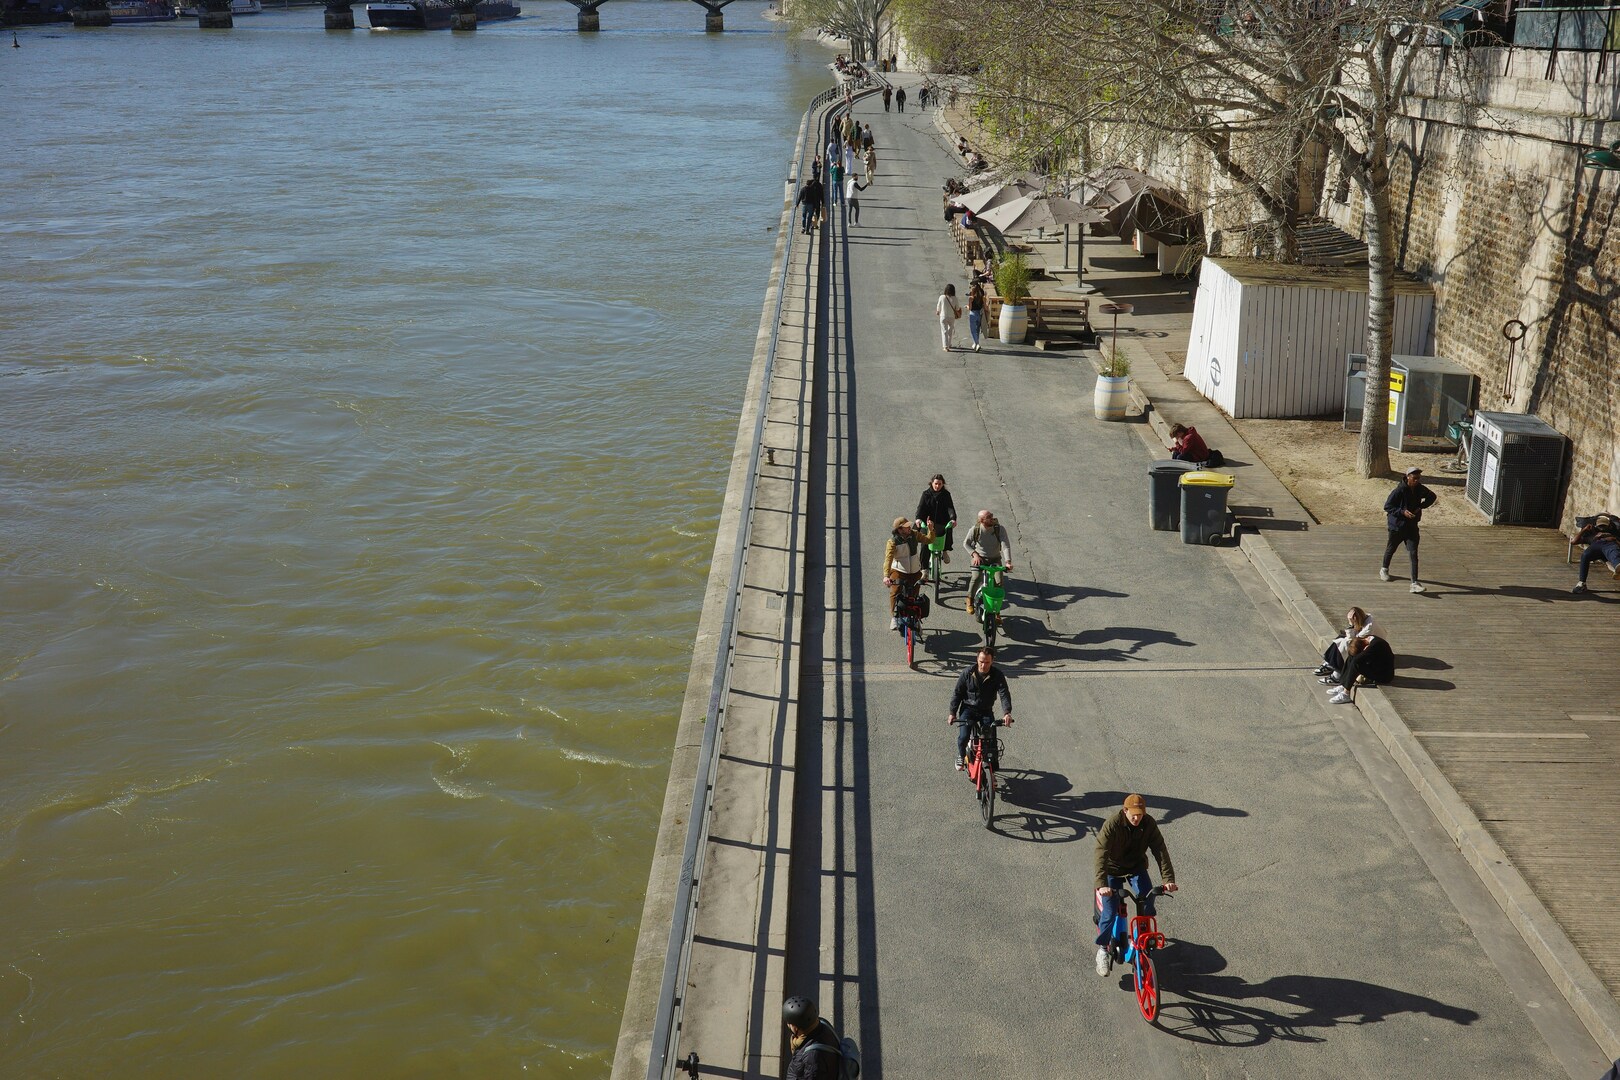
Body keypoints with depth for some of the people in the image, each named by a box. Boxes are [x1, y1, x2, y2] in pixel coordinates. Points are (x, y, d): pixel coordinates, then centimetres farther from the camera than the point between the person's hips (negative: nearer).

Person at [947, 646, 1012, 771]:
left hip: (986, 711, 1)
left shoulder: (997, 675, -12)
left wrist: (1007, 713, -35)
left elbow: (1004, 694, -19)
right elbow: (957, 693, -2)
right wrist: (952, 713, -4)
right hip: (968, 708, -1)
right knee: (963, 737, -18)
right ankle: (961, 756, 14)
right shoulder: (967, 674, -11)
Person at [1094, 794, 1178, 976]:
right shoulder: (1111, 825, -27)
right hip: (1113, 869, -3)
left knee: (1147, 899, -21)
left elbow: (1160, 851, -20)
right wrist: (1101, 884, -47)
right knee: (1110, 911, -13)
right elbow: (1101, 854, -35)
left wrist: (1169, 879, -32)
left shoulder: (1149, 824, -17)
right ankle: (1103, 948, 8)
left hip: (1136, 867, 3)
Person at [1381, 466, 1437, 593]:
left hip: (1412, 526, 3)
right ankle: (1384, 569, 48)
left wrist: (1421, 506, -2)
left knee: (1413, 554, -8)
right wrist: (1402, 512, -30)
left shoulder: (1419, 489, -5)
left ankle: (1415, 583, -12)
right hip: (1397, 526, -3)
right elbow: (1387, 506, -18)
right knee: (1391, 549, 19)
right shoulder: (1399, 490, -21)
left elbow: (1432, 496, 15)